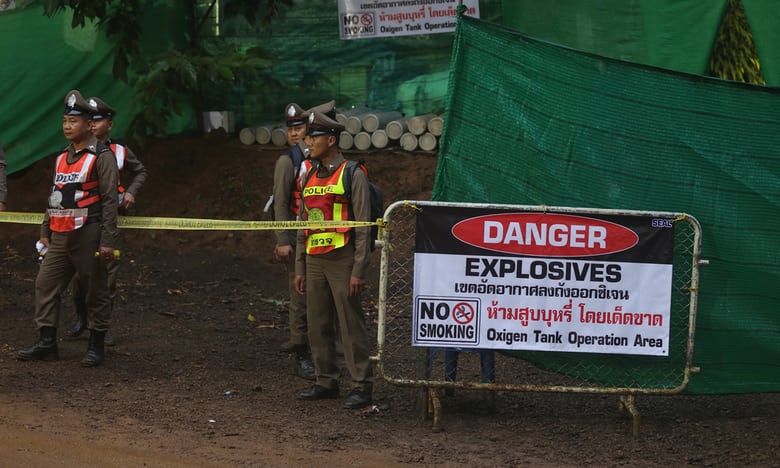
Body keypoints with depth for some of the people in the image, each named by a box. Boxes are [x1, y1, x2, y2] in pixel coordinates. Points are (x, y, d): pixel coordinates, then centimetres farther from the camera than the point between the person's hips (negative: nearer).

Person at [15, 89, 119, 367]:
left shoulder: (101, 156, -7)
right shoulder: (62, 157, 15)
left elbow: (110, 201, -11)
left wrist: (107, 240, -15)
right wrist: (45, 232, 19)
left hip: (88, 236, -7)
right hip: (60, 237, 7)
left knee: (96, 292, 1)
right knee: (45, 284, 3)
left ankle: (96, 346, 9)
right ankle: (46, 343, 9)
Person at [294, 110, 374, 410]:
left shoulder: (352, 175, -6)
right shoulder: (309, 177, 15)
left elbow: (363, 227, -9)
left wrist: (358, 271, -14)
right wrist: (300, 268, 17)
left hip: (341, 261, -7)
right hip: (315, 261, 7)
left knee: (350, 325, -6)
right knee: (318, 325, 9)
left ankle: (362, 386, -2)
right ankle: (326, 382, 17)